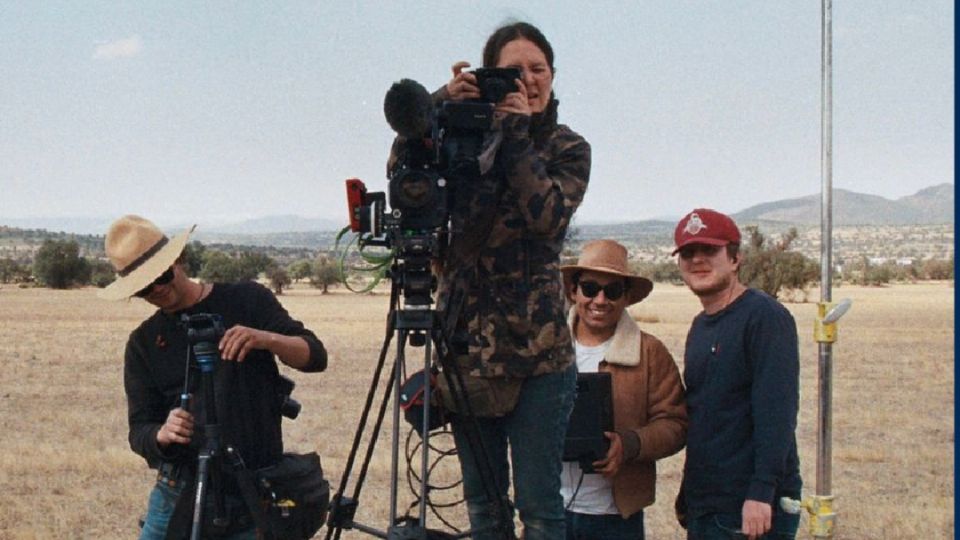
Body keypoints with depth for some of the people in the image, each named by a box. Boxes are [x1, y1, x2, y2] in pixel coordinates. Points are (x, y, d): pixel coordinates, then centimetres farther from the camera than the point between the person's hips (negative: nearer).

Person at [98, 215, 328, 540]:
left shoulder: (247, 300, 3)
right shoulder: (143, 342, 9)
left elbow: (315, 356, -3)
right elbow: (139, 431, 4)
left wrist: (266, 339, -23)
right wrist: (162, 434, -19)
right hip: (178, 493, 2)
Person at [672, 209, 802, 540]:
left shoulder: (765, 317, -10)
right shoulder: (700, 327, 16)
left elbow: (777, 412, -18)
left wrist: (762, 492, -25)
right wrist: (688, 494, 17)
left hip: (752, 510, -8)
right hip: (702, 508, 8)